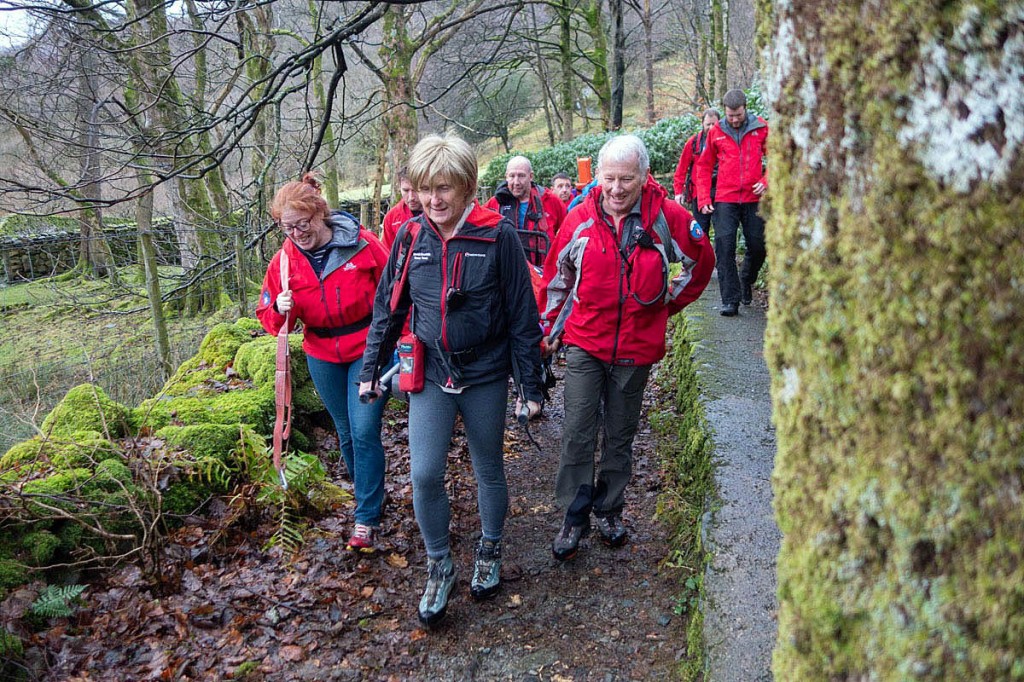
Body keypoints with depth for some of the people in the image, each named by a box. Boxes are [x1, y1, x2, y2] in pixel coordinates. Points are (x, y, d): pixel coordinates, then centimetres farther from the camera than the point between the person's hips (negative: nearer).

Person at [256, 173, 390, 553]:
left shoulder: (363, 244, -14)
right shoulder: (285, 260, -5)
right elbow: (268, 316, 2)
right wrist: (280, 310, -22)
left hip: (368, 349, -4)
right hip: (323, 357, 4)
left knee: (364, 431, -10)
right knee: (346, 433, 15)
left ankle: (366, 520, 0)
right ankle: (367, 494, 37)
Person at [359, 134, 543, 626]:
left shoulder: (497, 236, -12)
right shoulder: (411, 237, -3)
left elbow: (522, 315, -8)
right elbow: (388, 308, 6)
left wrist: (531, 385, -6)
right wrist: (371, 370, 8)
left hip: (486, 375, -2)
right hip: (430, 375, 2)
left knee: (489, 471, 14)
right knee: (424, 474, -4)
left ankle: (490, 552, 40)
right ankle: (439, 566, 20)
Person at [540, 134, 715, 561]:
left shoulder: (666, 217, -8)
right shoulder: (580, 219, -6)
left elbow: (701, 260, 10)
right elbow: (557, 277, 6)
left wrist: (669, 303, 9)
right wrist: (550, 330, 8)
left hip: (637, 348, 1)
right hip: (584, 344, 0)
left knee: (620, 435, 14)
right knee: (577, 433, -3)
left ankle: (609, 510, 31)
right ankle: (574, 517, 11)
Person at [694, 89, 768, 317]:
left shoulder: (761, 128, 4)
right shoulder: (715, 132, 4)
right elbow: (703, 167, 10)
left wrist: (766, 182, -6)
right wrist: (704, 199, 3)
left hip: (754, 199, 1)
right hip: (725, 200, -1)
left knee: (758, 247, 6)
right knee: (725, 249, -8)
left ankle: (747, 281, 36)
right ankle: (730, 300, -3)